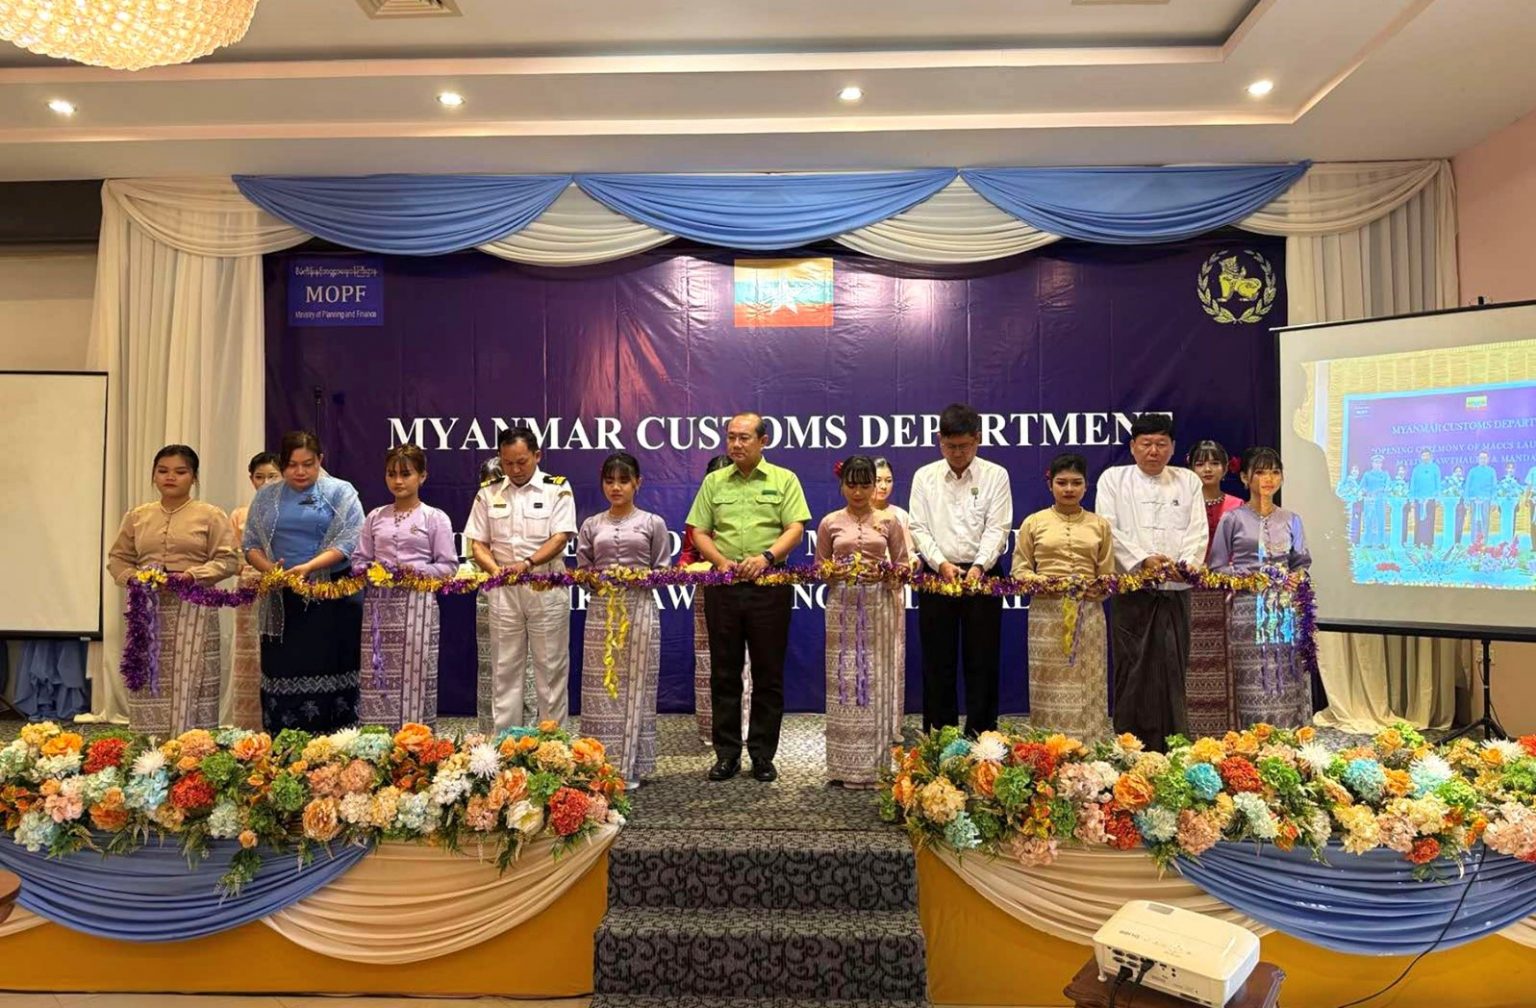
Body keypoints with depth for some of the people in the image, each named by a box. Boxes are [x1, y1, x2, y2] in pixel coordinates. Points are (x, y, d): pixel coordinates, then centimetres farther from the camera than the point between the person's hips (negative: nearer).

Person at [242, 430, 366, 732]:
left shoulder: (340, 492, 0)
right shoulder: (266, 497, 13)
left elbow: (349, 541, -9)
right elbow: (251, 544, 12)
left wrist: (309, 567, -21)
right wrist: (269, 569, -9)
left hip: (333, 597, -3)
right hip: (282, 600, 3)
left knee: (330, 673, -2)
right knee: (282, 672, 3)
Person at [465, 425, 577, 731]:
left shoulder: (557, 488, -2)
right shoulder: (489, 493, 8)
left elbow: (560, 538, -10)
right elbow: (478, 543, 8)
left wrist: (527, 563, -24)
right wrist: (496, 569, -12)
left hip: (547, 588, -3)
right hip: (503, 590, 3)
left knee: (551, 668, 3)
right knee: (505, 668, 9)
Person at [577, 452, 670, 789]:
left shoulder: (653, 523, 4)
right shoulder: (591, 526, 10)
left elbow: (663, 571, 4)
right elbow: (580, 571, 11)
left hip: (639, 609, -1)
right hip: (602, 609, 2)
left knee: (635, 684, 1)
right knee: (601, 686, 2)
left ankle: (631, 768, 10)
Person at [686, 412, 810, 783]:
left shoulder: (784, 480, 5)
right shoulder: (714, 482, 12)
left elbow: (795, 528, -3)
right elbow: (699, 532, 9)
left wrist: (766, 557, -18)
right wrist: (722, 562, -8)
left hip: (769, 586, -2)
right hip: (722, 586, 2)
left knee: (768, 674, 4)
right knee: (724, 673, 7)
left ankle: (763, 756, 15)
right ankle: (727, 754, 17)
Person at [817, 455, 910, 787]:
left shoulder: (889, 522, 5)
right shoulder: (829, 523, 5)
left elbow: (902, 566, 9)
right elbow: (819, 568, 10)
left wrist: (884, 573, -10)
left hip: (878, 606, 0)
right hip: (842, 607, 0)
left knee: (875, 682, 2)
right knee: (843, 682, 1)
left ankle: (874, 766, 12)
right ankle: (844, 766, 10)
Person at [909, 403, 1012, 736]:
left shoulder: (995, 475, 2)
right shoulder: (924, 477, 6)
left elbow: (997, 529, -6)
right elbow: (919, 529, 0)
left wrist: (978, 566, -21)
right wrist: (941, 564, -15)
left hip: (982, 574, -1)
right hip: (937, 575, 1)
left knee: (982, 660, 3)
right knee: (937, 660, 6)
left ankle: (982, 734, 14)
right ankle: (939, 733, 17)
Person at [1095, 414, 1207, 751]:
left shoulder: (1188, 481, 14)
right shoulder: (1113, 478, 8)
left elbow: (1198, 532, 5)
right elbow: (1108, 530, -2)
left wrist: (1186, 564, -13)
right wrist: (1142, 559, -14)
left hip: (1175, 591, 2)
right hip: (1131, 589, -2)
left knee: (1172, 669, 1)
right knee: (1132, 670, -1)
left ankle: (1171, 748, 7)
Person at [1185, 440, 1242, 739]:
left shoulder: (1237, 507, 8)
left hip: (1226, 594, 1)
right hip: (1191, 594, -1)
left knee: (1223, 663, 0)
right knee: (1192, 666, -2)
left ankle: (1227, 733, 8)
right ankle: (1191, 733, 4)